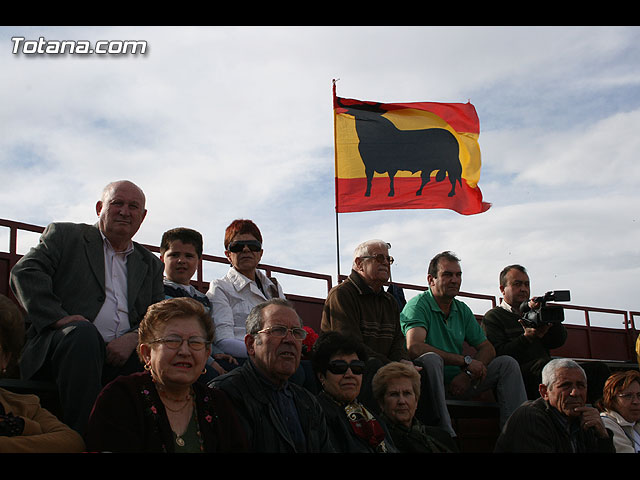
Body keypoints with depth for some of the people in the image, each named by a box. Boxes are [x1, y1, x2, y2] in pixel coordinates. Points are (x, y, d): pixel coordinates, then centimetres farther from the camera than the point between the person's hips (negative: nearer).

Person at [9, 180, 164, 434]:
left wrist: (133, 338, -9)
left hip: (122, 354, 3)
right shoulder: (64, 235, 15)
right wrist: (57, 317, -16)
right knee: (83, 332, -36)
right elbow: (24, 272, -1)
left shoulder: (151, 264, 25)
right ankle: (82, 439, -32)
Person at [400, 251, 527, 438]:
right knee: (431, 358, -36)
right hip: (431, 382, -6)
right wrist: (466, 361, -22)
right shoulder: (418, 305, -8)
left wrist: (468, 374, -11)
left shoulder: (462, 310, 14)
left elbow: (487, 348, 11)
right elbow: (414, 347, -25)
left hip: (458, 381, 7)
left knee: (507, 363, -4)